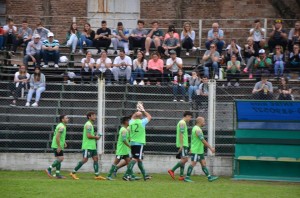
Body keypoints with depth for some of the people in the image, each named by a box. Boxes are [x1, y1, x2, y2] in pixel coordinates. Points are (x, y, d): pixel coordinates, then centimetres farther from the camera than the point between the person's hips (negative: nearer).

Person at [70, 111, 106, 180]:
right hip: (87, 146, -10)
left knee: (95, 158, 4)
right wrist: (96, 137, -8)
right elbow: (88, 136, -22)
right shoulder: (88, 125, -14)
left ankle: (97, 175, 3)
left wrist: (95, 135, 11)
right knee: (85, 160, -9)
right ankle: (73, 173, -3)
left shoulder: (91, 124, 18)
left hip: (92, 146, 10)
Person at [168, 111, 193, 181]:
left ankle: (181, 176, 5)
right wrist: (181, 145, -21)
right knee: (185, 159, -13)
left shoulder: (182, 122, 20)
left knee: (183, 159, 7)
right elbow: (181, 134, -18)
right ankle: (172, 170, -12)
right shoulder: (182, 123, -11)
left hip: (183, 144, 10)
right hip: (183, 144, -10)